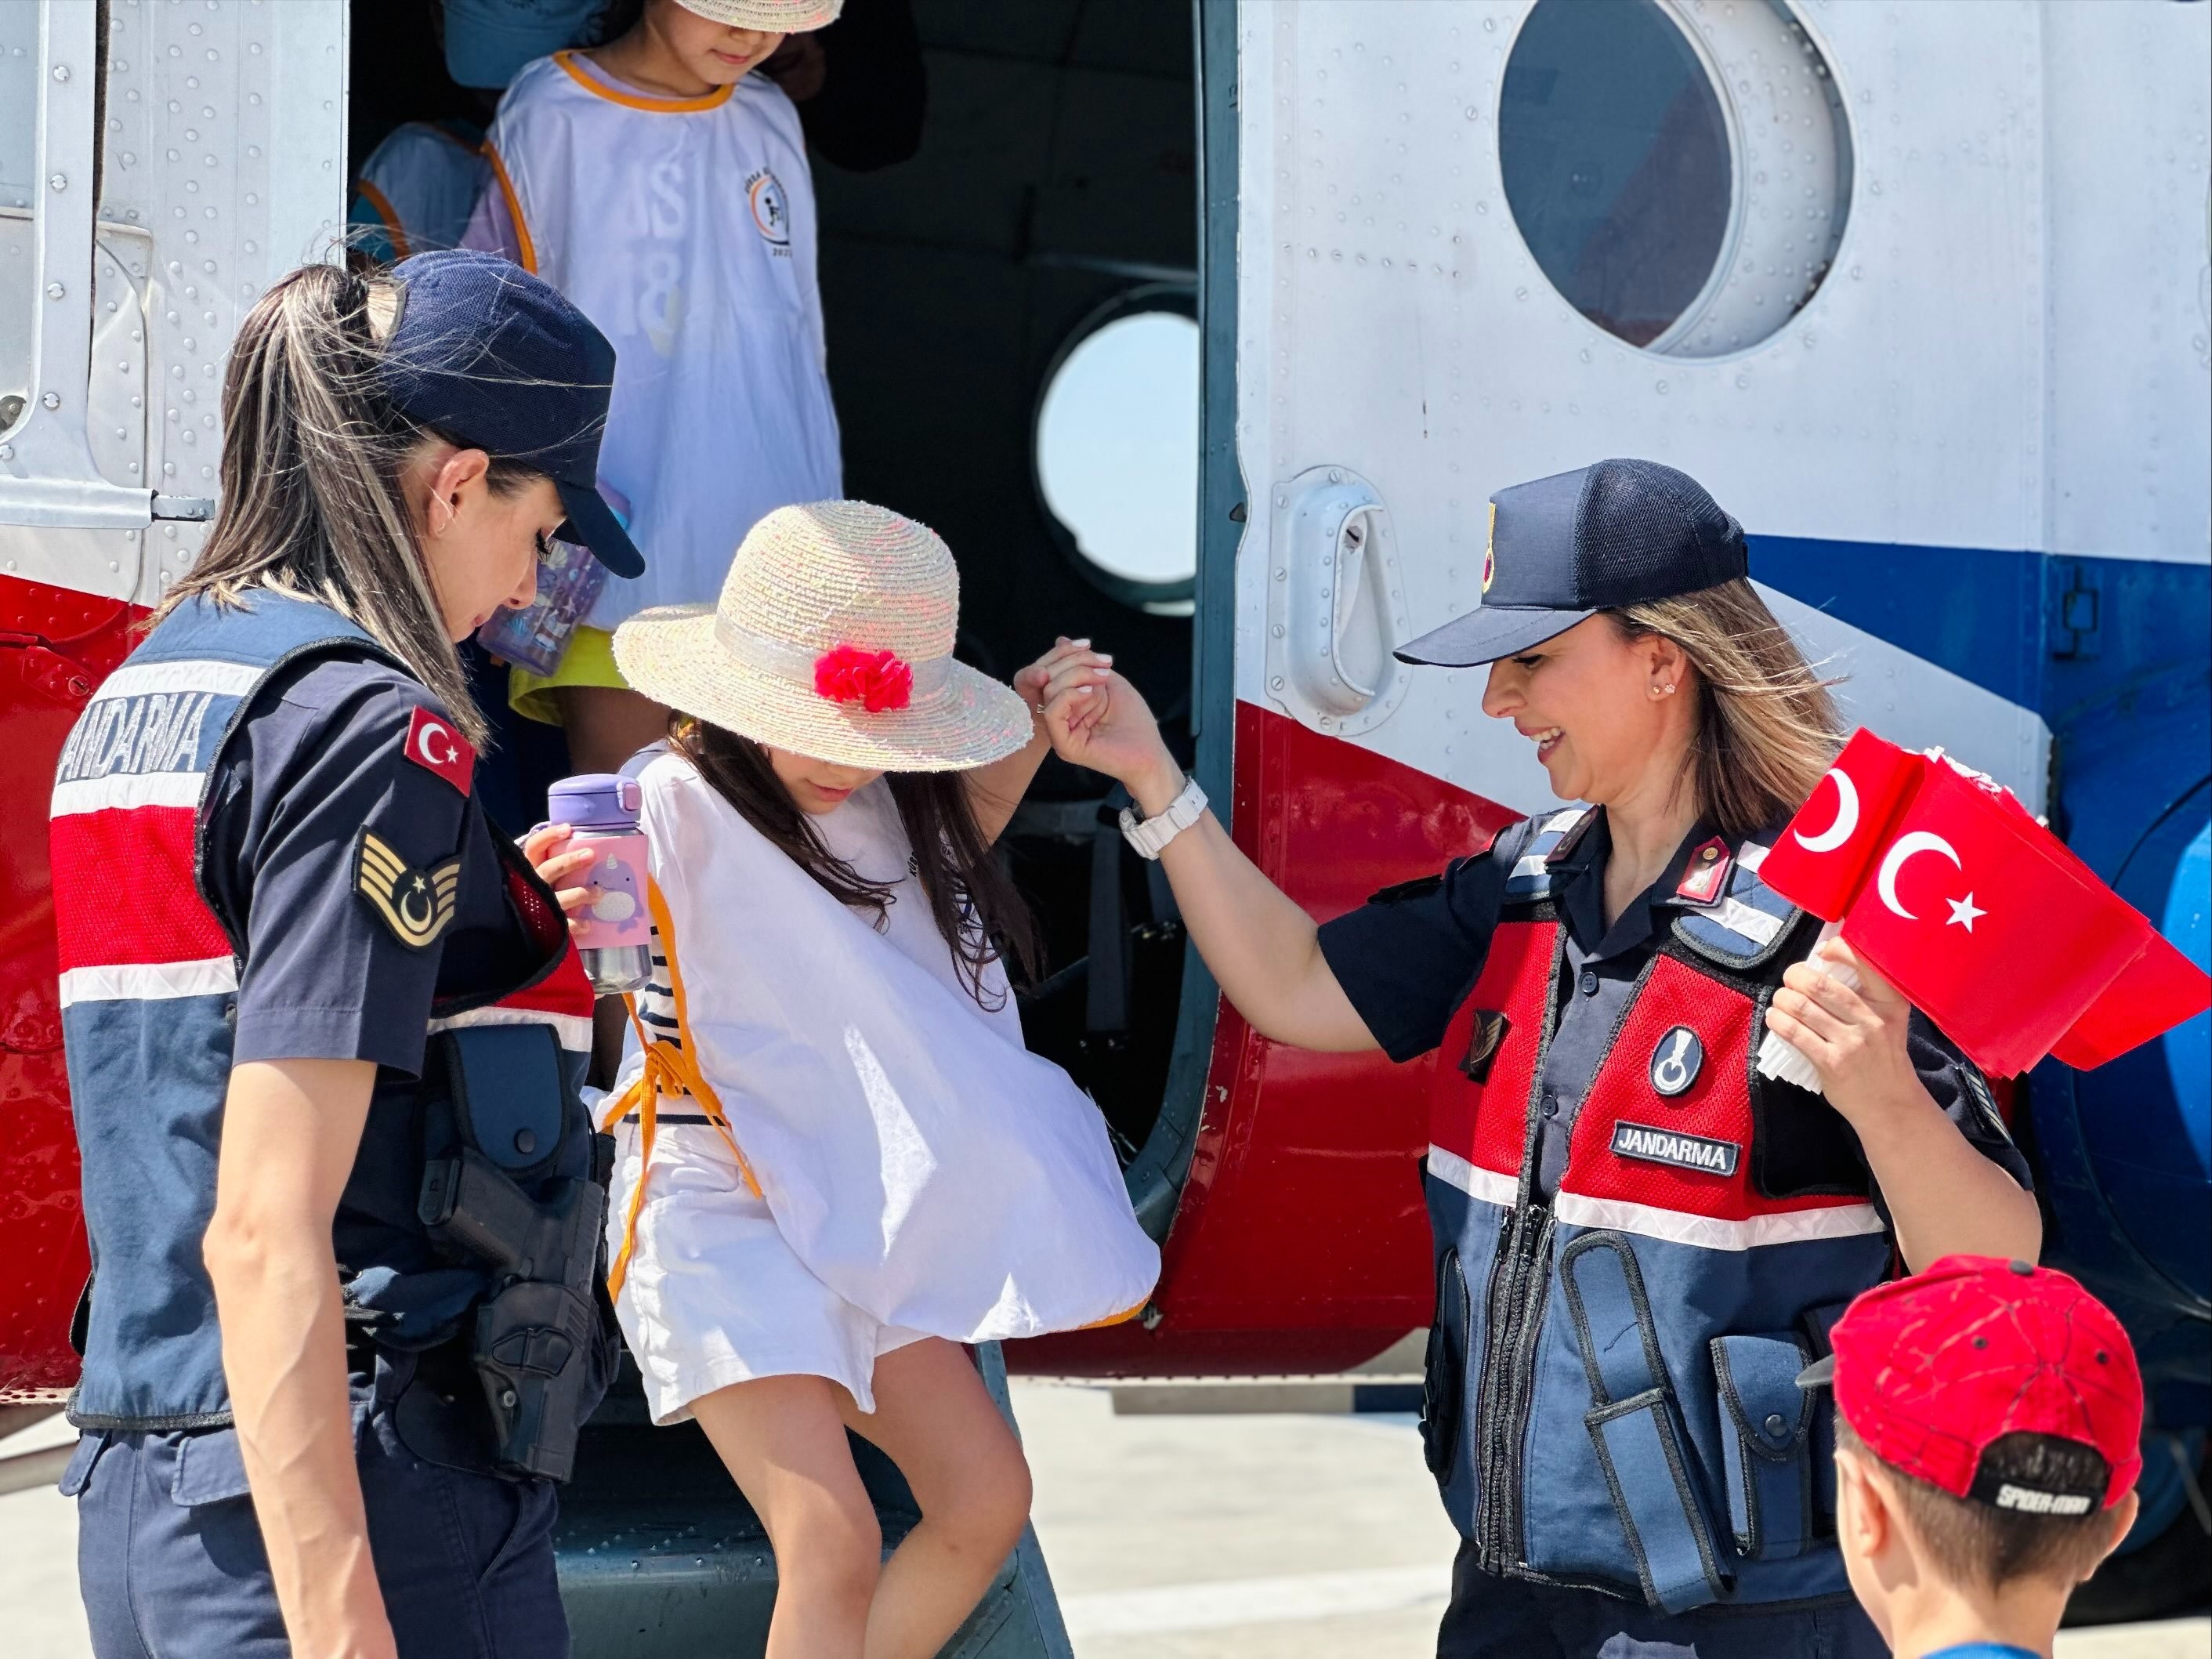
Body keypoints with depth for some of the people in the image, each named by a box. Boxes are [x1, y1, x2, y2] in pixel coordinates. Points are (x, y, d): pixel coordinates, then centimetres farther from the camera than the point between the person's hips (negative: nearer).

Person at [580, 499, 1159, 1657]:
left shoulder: (882, 789, 0)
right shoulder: (676, 803, -20)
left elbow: (943, 856, 24)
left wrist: (1026, 740, 8)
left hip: (852, 1212, 8)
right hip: (717, 1211, -8)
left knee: (987, 1499, 11)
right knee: (833, 1546, -18)